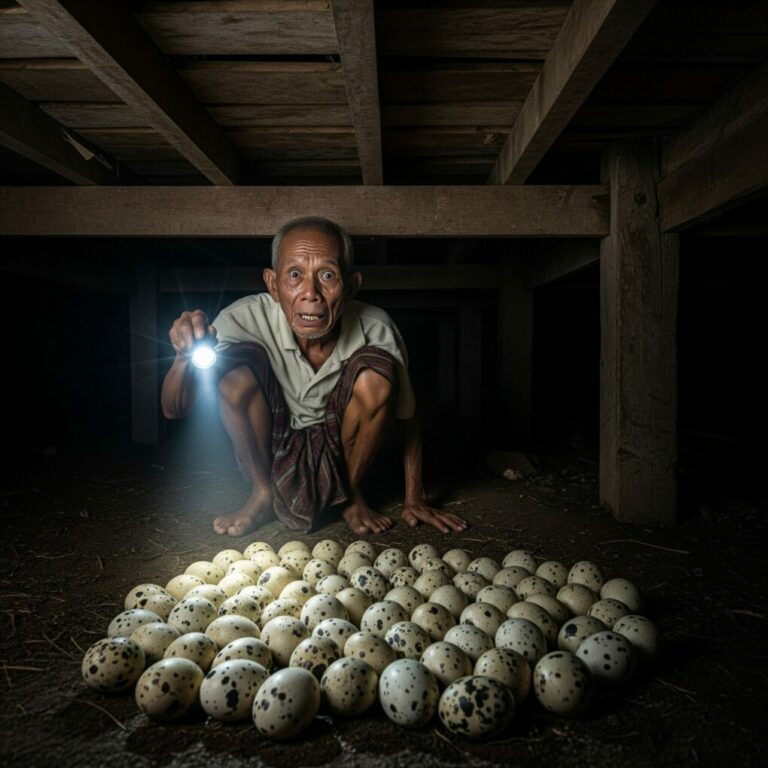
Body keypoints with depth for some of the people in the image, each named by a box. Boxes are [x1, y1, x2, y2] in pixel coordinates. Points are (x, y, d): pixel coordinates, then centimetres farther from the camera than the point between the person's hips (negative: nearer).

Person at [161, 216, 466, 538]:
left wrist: (414, 499, -3)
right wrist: (185, 356, -42)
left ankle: (350, 494, 0)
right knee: (237, 362, -27)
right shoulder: (246, 319, -25)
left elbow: (406, 415, -7)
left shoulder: (375, 330, -24)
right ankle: (263, 494, -3)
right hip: (269, 453, 0)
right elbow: (174, 410, -20)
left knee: (376, 372, -28)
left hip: (339, 451, 1)